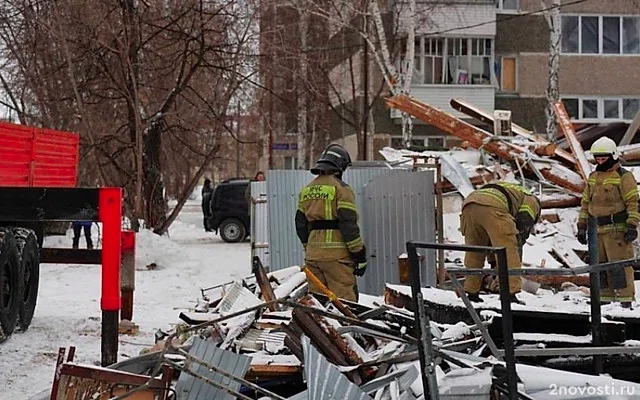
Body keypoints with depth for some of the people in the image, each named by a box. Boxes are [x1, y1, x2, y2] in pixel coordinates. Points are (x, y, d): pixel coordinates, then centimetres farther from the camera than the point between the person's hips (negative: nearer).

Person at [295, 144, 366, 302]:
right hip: (336, 255, -7)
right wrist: (360, 255, -8)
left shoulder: (306, 190, 15)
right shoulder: (341, 188, -6)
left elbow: (300, 225, 19)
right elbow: (349, 225, -12)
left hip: (312, 255, 7)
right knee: (344, 301, -6)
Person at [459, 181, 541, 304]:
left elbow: (491, 238, 41)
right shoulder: (532, 200, 27)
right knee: (509, 252, -1)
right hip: (492, 207, -7)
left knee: (473, 253, 19)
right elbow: (522, 226, 10)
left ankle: (472, 293, 21)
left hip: (468, 205, 7)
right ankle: (511, 294, -6)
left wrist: (493, 263, 39)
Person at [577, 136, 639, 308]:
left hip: (617, 229, -7)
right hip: (597, 229, 7)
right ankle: (604, 299, 16)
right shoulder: (593, 177, 17)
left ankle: (625, 300, -6)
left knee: (619, 265, -8)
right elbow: (585, 203, 21)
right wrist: (582, 226, 16)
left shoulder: (623, 176, -4)